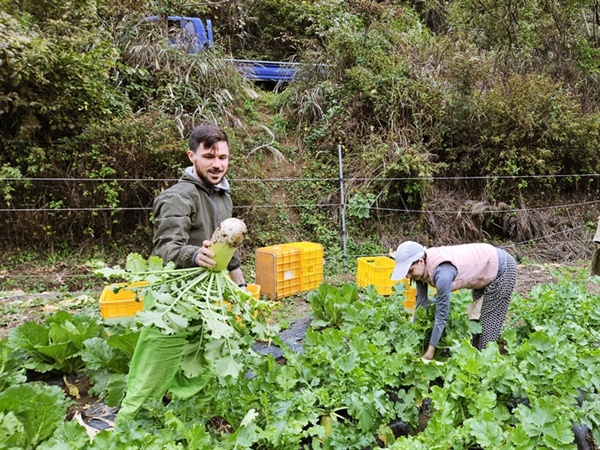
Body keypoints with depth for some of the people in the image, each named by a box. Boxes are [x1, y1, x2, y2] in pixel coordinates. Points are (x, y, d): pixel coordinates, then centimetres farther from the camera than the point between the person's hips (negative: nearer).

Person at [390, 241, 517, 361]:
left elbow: (441, 315, -31)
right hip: (483, 270, 8)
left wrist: (430, 351, -24)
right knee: (477, 319, 16)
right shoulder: (421, 268, -15)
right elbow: (421, 302, -5)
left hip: (501, 268, -8)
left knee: (489, 322, -4)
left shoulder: (442, 273, -39)